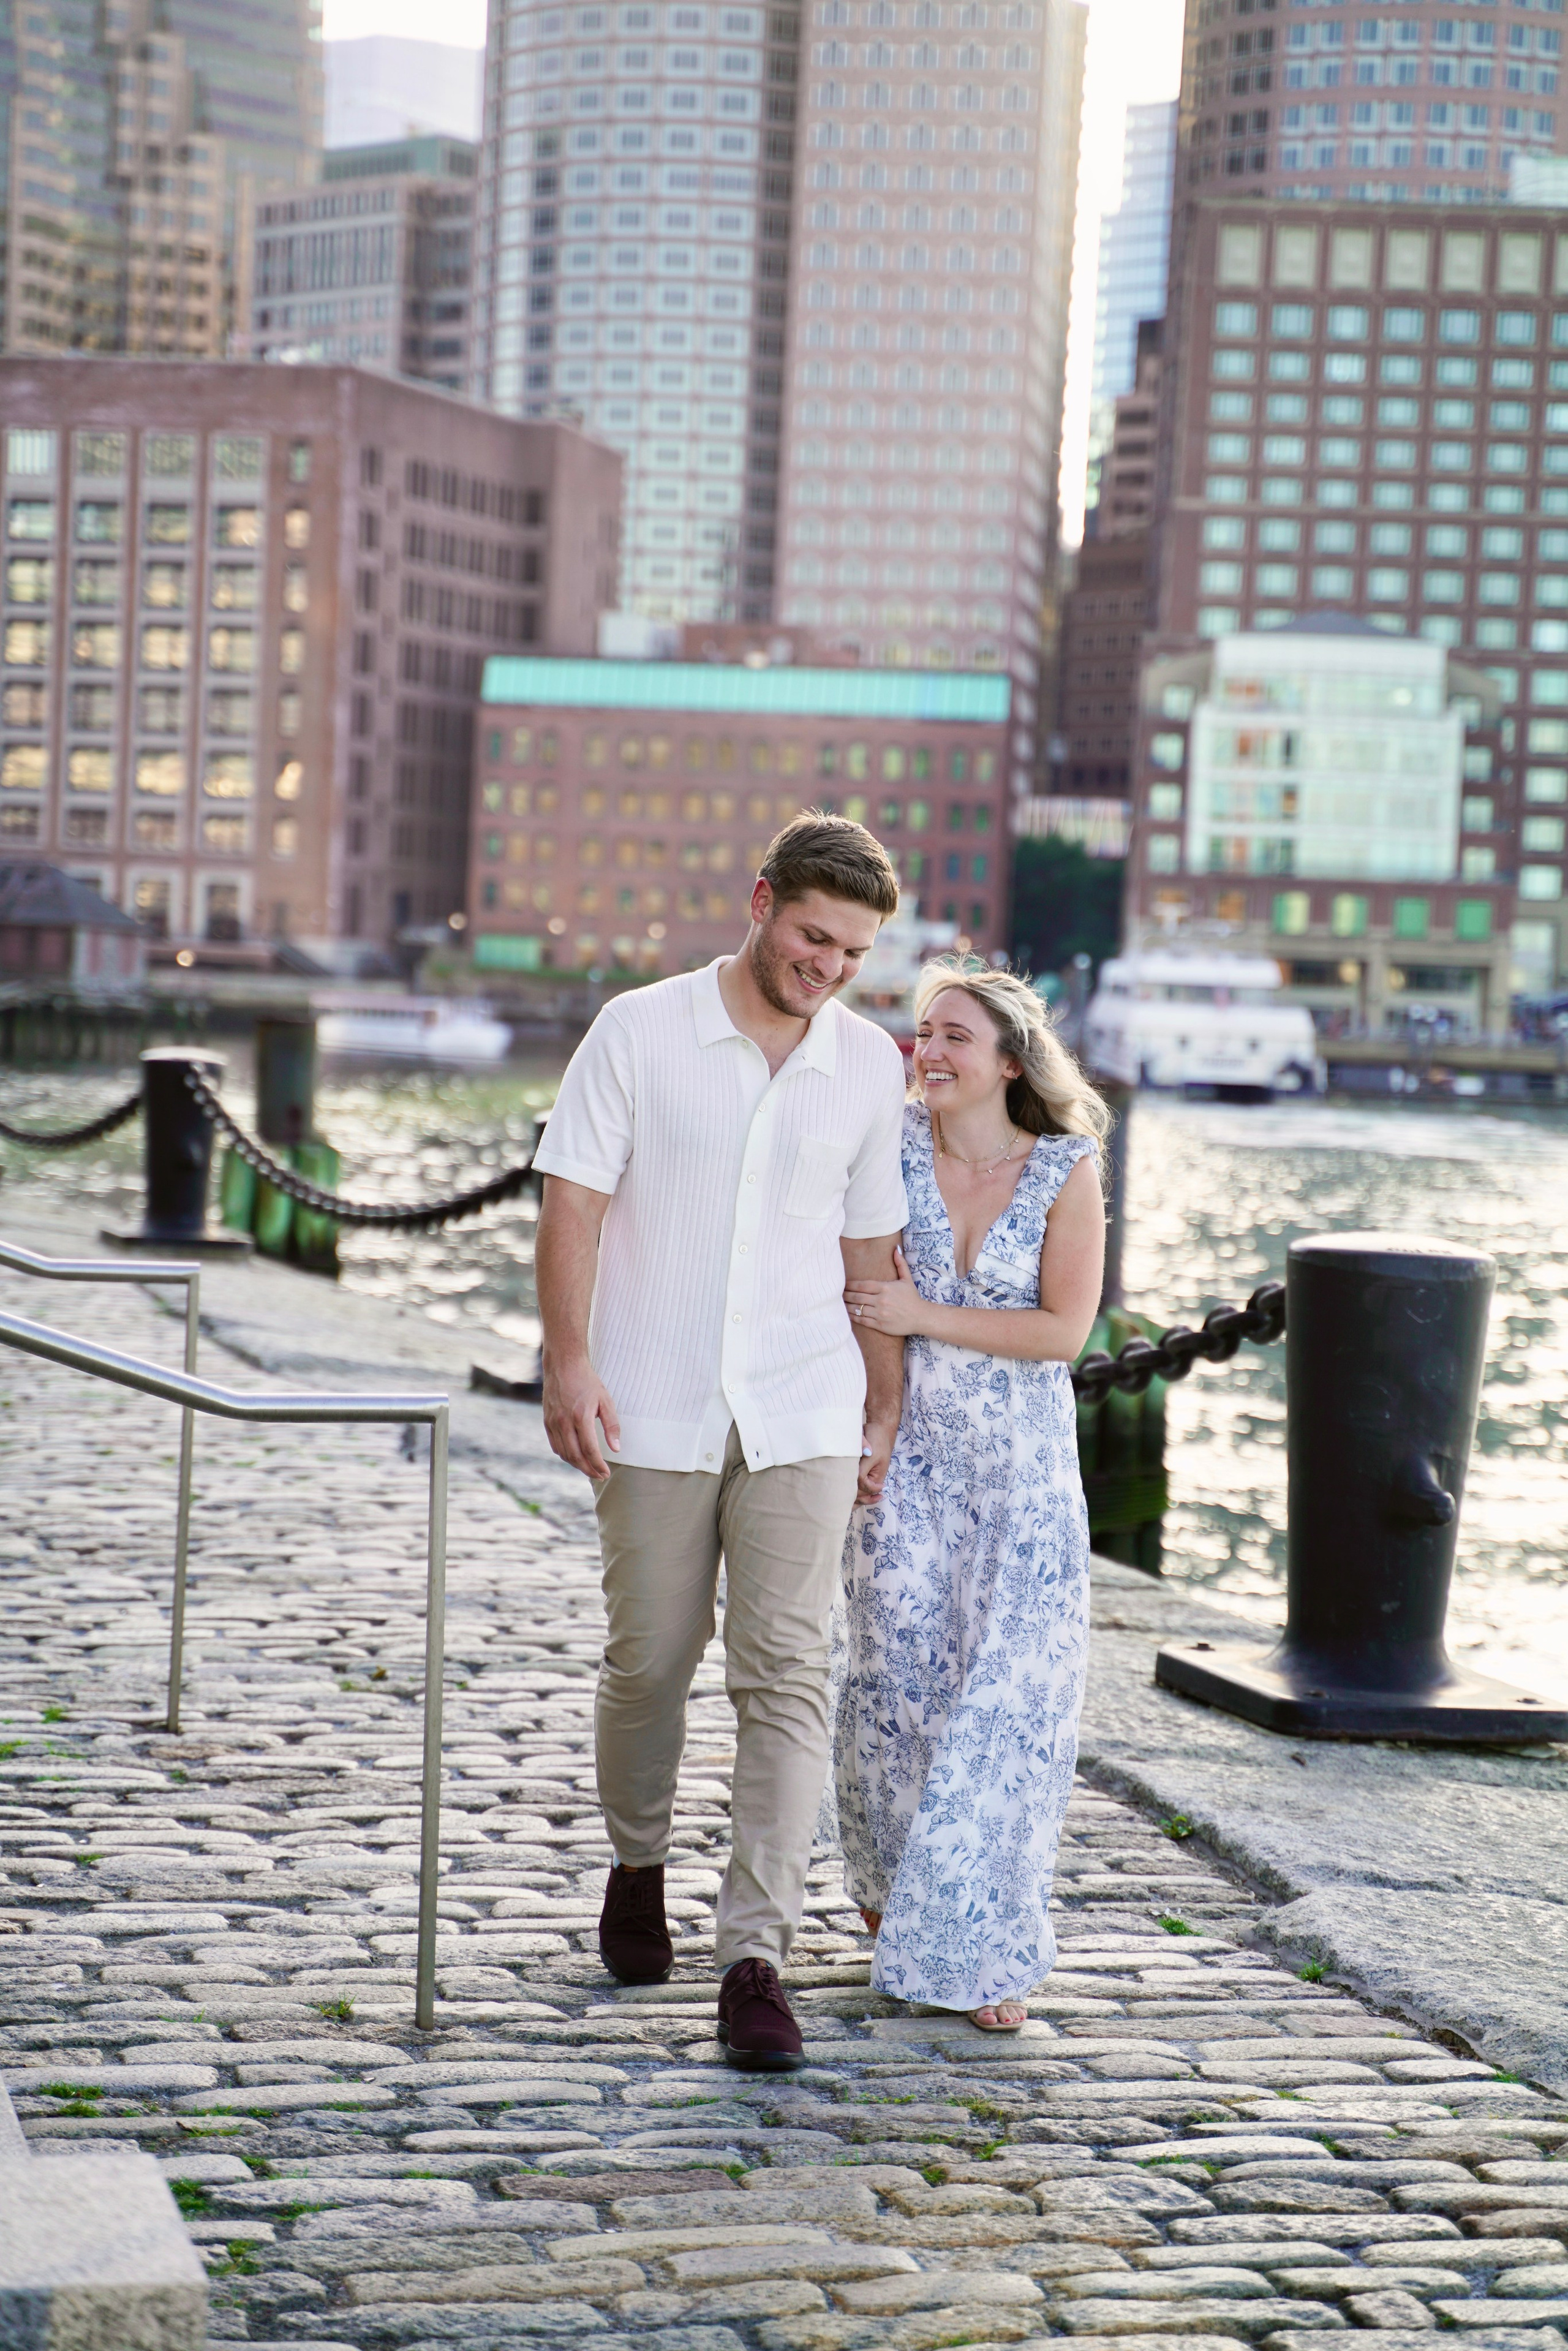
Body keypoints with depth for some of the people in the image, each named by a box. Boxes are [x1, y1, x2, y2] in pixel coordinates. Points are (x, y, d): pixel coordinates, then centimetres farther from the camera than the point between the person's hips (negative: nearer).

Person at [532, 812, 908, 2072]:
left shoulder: (871, 1067, 7)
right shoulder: (640, 1033, -2)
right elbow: (574, 1203, -5)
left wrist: (886, 1409, 15)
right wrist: (570, 1359, -17)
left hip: (803, 1414, 1)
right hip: (655, 1412, -1)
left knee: (788, 1675, -8)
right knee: (650, 1661, 9)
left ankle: (756, 1958, -9)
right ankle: (640, 1864, 37)